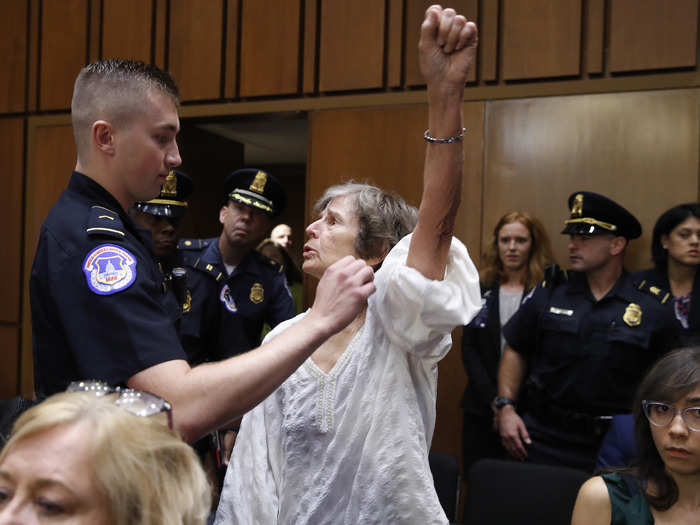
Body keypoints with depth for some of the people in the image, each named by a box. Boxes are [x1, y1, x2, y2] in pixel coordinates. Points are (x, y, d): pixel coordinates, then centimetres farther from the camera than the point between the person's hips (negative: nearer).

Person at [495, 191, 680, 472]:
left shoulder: (652, 309, -2)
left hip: (613, 446, -1)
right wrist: (505, 406, -2)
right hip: (542, 440, 1)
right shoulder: (548, 293, 3)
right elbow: (515, 352, 9)